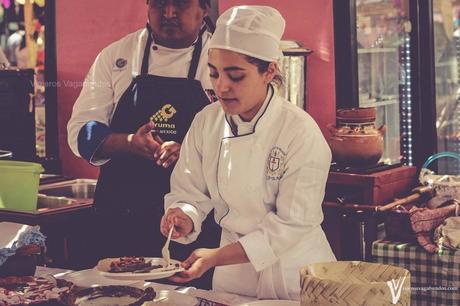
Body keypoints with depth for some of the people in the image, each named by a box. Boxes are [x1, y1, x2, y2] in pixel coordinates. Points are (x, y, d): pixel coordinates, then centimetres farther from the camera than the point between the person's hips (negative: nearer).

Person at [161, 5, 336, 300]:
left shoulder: (300, 131, -22)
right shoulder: (205, 123, -6)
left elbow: (292, 223, -21)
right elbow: (188, 193, 1)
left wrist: (217, 257, -28)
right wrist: (185, 220, -22)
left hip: (292, 275, -4)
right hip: (233, 271, 4)